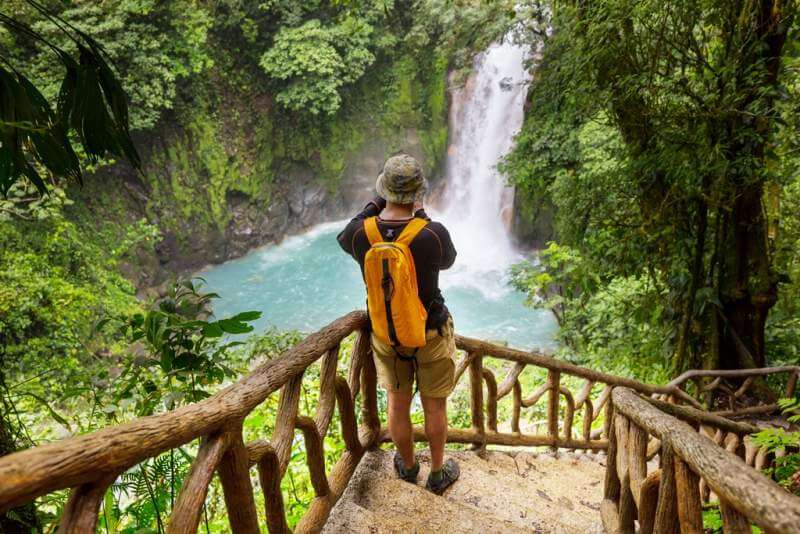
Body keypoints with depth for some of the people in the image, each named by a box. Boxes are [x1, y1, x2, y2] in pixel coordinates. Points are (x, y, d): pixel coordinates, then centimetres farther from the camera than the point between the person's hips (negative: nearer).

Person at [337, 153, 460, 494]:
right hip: (431, 334, -2)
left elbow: (344, 239, 8)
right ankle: (438, 473, 40)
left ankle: (408, 466, 46)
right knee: (434, 405, 19)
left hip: (385, 334, 2)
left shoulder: (361, 232, -20)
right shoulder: (434, 234, -27)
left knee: (398, 403, 23)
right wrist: (421, 216, 4)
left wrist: (376, 204, 8)